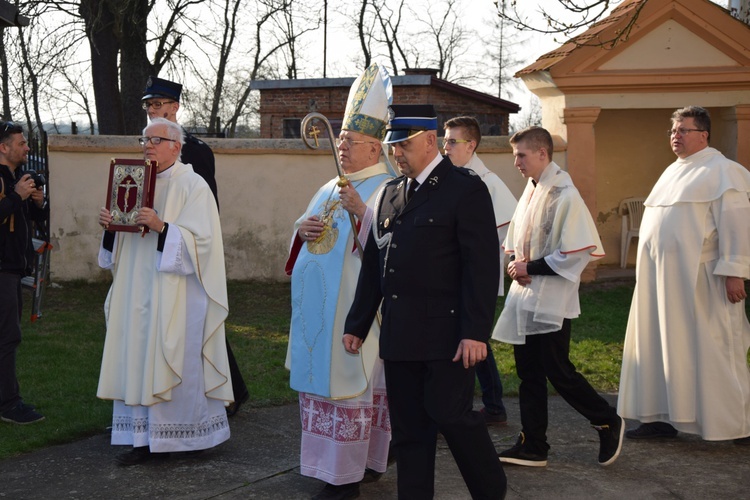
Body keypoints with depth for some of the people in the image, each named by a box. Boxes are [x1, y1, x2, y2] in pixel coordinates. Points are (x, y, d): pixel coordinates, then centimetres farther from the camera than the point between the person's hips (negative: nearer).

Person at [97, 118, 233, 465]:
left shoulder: (193, 186, -7)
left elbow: (201, 240, -15)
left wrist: (162, 227, -26)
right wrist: (111, 226, 1)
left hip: (174, 295, -7)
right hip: (138, 292, 7)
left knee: (171, 360, -3)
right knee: (138, 359, 5)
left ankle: (171, 436, 9)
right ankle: (145, 436, 10)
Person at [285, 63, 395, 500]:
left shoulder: (387, 190, -8)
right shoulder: (331, 188, 17)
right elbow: (305, 230, 23)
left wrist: (361, 211, -28)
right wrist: (303, 230, 1)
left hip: (352, 307, -8)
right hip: (318, 307, 8)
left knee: (347, 382, -5)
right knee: (321, 378, 12)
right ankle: (334, 460, 24)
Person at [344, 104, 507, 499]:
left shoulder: (466, 189, -5)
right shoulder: (390, 193, 15)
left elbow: (481, 266, -12)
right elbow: (373, 265, 17)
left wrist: (476, 332, -18)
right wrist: (357, 325, 15)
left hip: (446, 333, -6)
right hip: (400, 333, 6)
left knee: (450, 414, -6)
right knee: (408, 429, 9)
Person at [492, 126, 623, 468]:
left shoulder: (564, 196, -15)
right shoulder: (531, 191, 10)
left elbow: (577, 252, -19)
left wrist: (531, 267, -15)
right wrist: (515, 265, 0)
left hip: (551, 301, -8)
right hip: (524, 298, 8)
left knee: (557, 370, -2)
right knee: (529, 373, 10)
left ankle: (608, 423, 19)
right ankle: (532, 446, 18)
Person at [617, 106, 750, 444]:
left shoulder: (721, 171, -7)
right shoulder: (673, 172, 18)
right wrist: (650, 271, 17)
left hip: (699, 278, -8)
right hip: (661, 279, 8)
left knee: (713, 351, -3)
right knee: (661, 348, 9)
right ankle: (662, 418, 17)